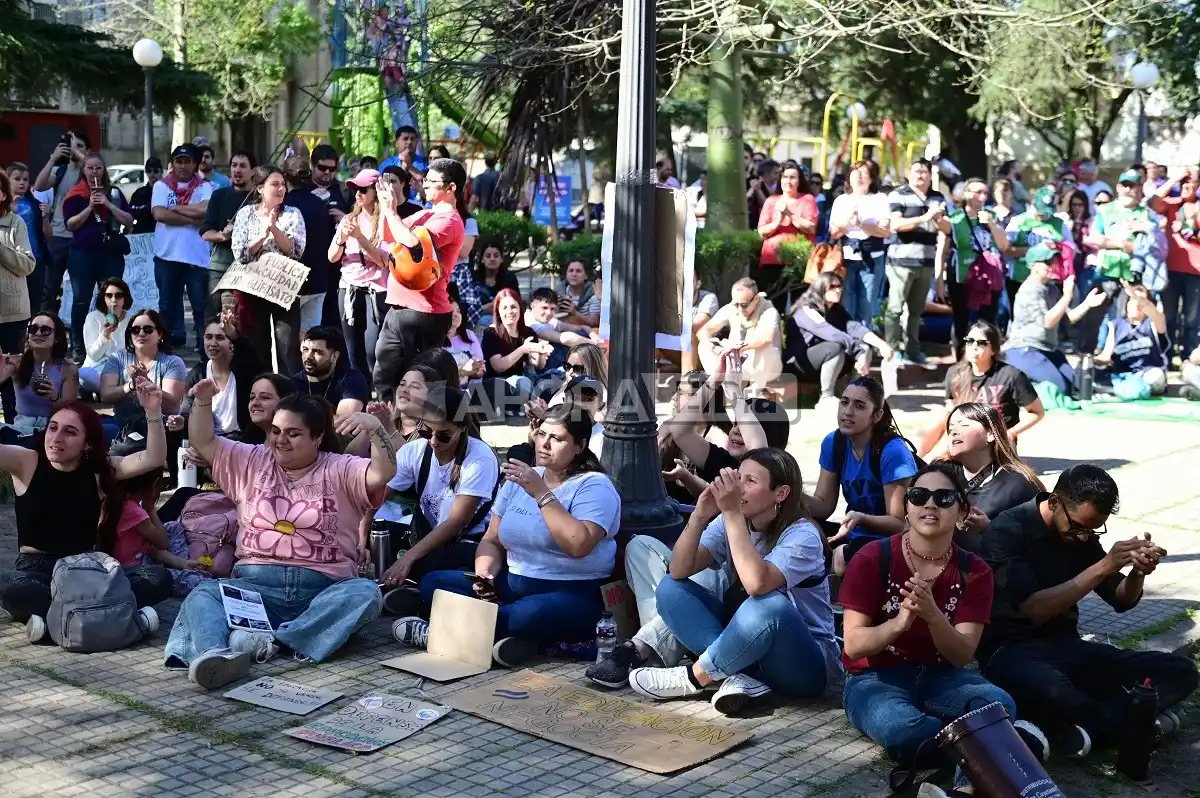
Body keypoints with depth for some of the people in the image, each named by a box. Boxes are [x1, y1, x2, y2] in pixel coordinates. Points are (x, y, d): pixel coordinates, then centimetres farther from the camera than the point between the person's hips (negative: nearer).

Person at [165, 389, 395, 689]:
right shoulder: (252, 462, 21)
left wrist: (375, 429, -23)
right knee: (204, 593, -28)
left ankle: (267, 639, -43)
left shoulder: (339, 470, 9)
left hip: (323, 590, -2)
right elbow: (204, 442, 19)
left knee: (366, 593, -34)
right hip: (255, 587, 2)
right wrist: (203, 403, 3)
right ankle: (214, 656, -60)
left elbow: (384, 473, -7)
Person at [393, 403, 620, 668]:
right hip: (513, 585, 7)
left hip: (573, 596, -7)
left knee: (533, 613, -40)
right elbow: (492, 540, 13)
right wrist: (484, 573, -8)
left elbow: (578, 545, -26)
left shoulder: (595, 486, -9)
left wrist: (541, 494, -23)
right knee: (432, 583, -6)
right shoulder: (519, 479, 12)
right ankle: (515, 634, -24)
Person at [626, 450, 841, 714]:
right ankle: (739, 675, -21)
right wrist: (699, 516, -26)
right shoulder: (729, 523, -1)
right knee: (670, 588, -8)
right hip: (745, 644, 6)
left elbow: (757, 583, -38)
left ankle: (695, 677, -17)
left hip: (805, 662, -6)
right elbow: (679, 571, -12)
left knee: (769, 604, -38)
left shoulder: (802, 535, -18)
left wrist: (732, 512, -35)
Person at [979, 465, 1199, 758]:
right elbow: (1035, 608, -23)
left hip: (1066, 646, 7)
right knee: (1048, 689, -42)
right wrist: (1104, 566, -23)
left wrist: (1138, 571, -13)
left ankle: (1084, 724, -20)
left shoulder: (1081, 533, 7)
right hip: (1012, 650, -7)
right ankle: (1125, 719, -11)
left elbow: (1122, 600, 10)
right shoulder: (1008, 530, -14)